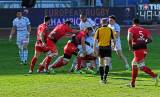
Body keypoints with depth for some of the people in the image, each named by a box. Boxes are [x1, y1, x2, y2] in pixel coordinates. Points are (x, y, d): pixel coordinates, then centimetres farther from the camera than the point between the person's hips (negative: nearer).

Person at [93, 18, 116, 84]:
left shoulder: (98, 30, 2)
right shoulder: (110, 30, 0)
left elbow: (95, 40, -3)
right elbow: (114, 40, 4)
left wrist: (94, 49, -2)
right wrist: (114, 45, 24)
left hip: (100, 48, 2)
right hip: (107, 48, -2)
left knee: (101, 64, 15)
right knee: (107, 64, -8)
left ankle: (102, 78, 19)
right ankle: (105, 78, -25)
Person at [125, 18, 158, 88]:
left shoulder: (131, 29, -1)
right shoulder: (144, 30, 15)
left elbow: (129, 39, -18)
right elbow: (150, 39, 4)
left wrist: (130, 47, -5)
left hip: (138, 50, -7)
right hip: (144, 49, 7)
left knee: (142, 67, -8)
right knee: (134, 64, 20)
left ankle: (154, 76, -29)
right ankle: (132, 83, 24)